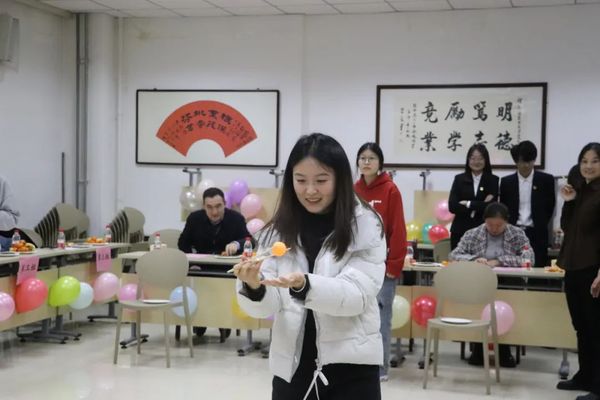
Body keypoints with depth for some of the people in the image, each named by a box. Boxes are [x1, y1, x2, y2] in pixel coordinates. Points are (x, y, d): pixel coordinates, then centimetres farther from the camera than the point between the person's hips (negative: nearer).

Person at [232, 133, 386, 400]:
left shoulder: (365, 225, -6)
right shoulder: (278, 229, 2)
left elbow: (357, 294, -16)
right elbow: (267, 307, -2)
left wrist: (304, 285, -33)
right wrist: (253, 286, -25)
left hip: (351, 368, -3)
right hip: (292, 367, 3)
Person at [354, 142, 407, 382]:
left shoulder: (390, 190, -5)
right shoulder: (353, 190, 9)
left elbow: (397, 230, -8)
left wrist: (394, 264, -11)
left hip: (382, 265, -5)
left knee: (380, 316, -2)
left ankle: (380, 368, 6)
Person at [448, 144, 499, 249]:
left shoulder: (493, 180, 3)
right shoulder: (459, 179, 6)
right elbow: (452, 206, -5)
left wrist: (468, 204, -6)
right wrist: (480, 206, -9)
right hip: (460, 231, 1)